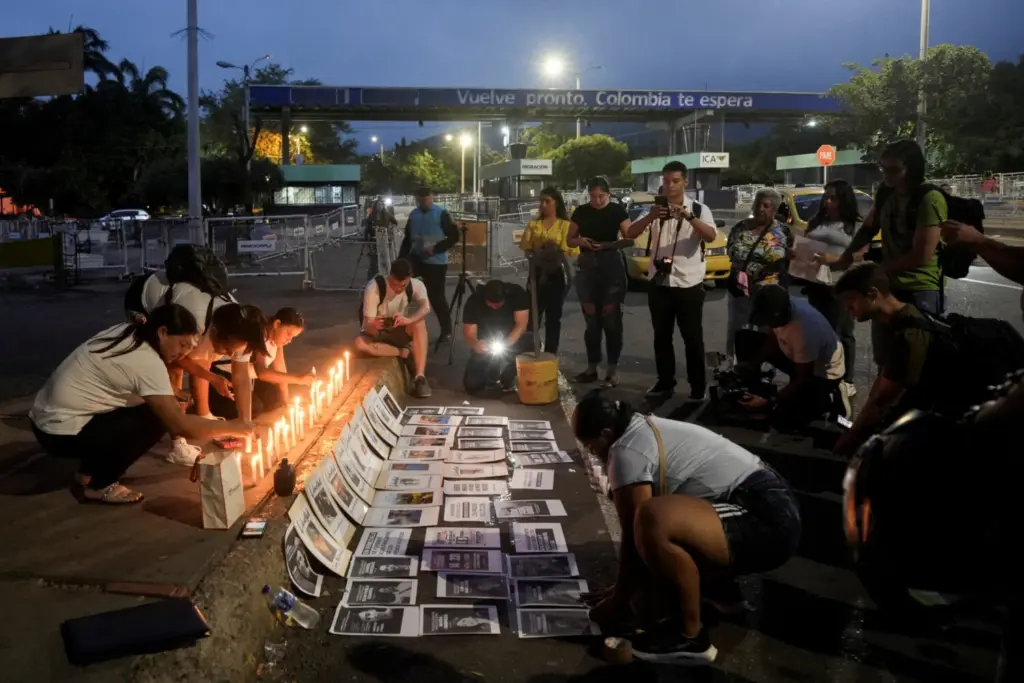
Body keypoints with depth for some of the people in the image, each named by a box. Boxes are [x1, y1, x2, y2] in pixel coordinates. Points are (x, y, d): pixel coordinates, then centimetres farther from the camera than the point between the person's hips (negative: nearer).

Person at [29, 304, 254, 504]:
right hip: (62, 433, -9)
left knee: (161, 408, 9)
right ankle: (96, 485, -3)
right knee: (156, 419, -12)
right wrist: (232, 427, -14)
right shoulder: (147, 362, -22)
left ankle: (87, 472, 14)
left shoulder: (128, 332, 4)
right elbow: (179, 425, -24)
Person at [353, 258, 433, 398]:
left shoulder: (416, 285, -18)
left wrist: (409, 320, -57)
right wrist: (373, 326, -50)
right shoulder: (374, 287, -25)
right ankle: (406, 353, -18)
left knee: (419, 322, -32)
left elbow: (426, 308, -37)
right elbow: (368, 326, -26)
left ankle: (420, 377, -34)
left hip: (399, 332, 1)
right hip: (377, 333, -1)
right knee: (360, 344, -35)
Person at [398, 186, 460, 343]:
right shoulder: (413, 214, 6)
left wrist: (435, 249, -19)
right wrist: (400, 259, 8)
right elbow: (407, 239, 13)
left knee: (436, 296, -1)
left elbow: (454, 236, -11)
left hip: (436, 262, -5)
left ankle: (446, 330, 14)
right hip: (417, 258, 5)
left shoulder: (441, 214, -9)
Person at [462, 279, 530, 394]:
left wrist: (505, 345, -37)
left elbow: (521, 325, -22)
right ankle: (491, 371, 17)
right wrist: (475, 344, -43)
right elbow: (469, 333, -20)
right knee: (472, 385, -19)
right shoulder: (474, 301, -22)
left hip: (511, 341, 0)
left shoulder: (517, 294, -22)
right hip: (485, 345, 0)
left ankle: (507, 380, -6)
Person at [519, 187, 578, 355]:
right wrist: (536, 257, -19)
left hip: (556, 273, -2)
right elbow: (527, 248, 1)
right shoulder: (533, 225, 11)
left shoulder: (565, 225, 2)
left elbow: (568, 251, -5)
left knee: (553, 317, 5)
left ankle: (550, 355, 12)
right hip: (536, 272, 2)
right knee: (533, 315, -5)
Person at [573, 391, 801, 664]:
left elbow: (633, 536, -11)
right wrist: (625, 586, 23)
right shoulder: (646, 430, 16)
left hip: (766, 522, -11)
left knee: (653, 522, -33)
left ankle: (690, 636, -14)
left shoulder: (626, 450, -13)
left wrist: (619, 601, 2)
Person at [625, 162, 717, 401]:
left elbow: (711, 236, -21)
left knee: (692, 338, 3)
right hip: (659, 282, 3)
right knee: (662, 337, 11)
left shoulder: (699, 209, -3)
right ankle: (665, 383, 23)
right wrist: (650, 217, -25)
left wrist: (688, 216, -35)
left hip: (689, 283, -3)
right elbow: (630, 234, -8)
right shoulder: (656, 209, 6)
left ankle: (698, 386, 14)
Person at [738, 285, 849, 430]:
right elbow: (773, 340, 0)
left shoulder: (804, 331, -41)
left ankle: (831, 400, 6)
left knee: (782, 420, -14)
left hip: (825, 371, -8)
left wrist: (768, 402, -28)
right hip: (798, 356, 8)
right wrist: (750, 363, -13)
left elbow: (802, 380, -28)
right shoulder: (784, 307, -21)